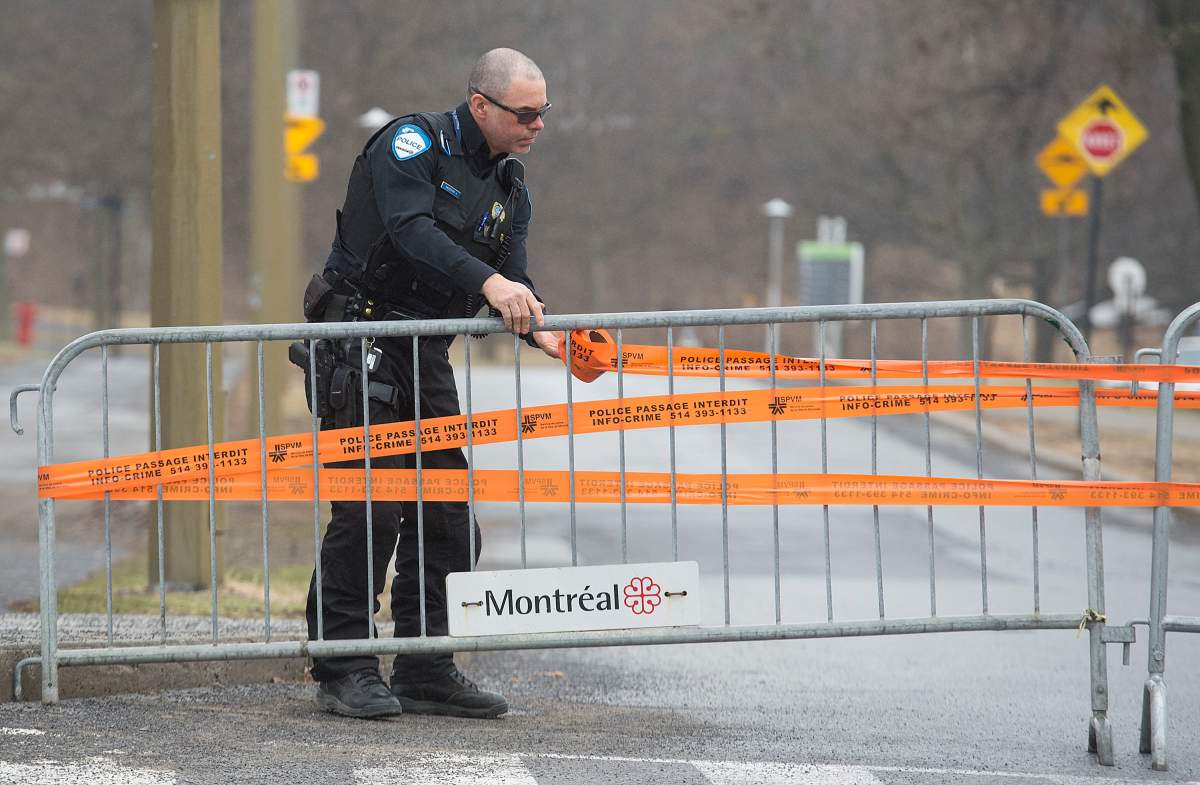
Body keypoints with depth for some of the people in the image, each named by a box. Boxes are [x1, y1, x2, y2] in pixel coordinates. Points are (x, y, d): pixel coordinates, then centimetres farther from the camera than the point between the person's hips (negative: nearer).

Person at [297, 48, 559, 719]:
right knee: (369, 507, -13)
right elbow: (412, 229, -27)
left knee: (446, 515, 5)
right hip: (360, 343, -8)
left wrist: (544, 335, -16)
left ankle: (426, 671, 12)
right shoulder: (413, 142, -10)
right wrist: (488, 281, -38)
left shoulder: (511, 189, 12)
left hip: (428, 354, 8)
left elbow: (513, 282, 5)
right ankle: (344, 672, -9)